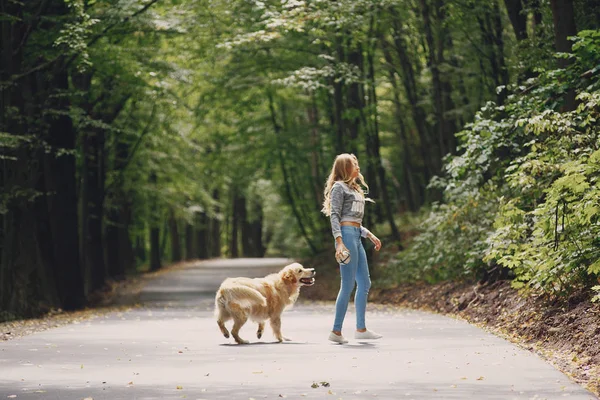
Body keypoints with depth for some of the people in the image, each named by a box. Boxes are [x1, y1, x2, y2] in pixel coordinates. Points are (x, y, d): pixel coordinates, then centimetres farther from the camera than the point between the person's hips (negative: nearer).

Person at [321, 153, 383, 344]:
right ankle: (336, 331, -6)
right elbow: (334, 216, -12)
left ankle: (361, 329, 13)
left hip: (356, 236, 10)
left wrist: (369, 235, 19)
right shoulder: (339, 187, -4)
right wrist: (339, 242, -21)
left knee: (364, 283, 9)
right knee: (348, 285, -10)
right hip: (346, 235, -10)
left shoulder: (354, 189, 23)